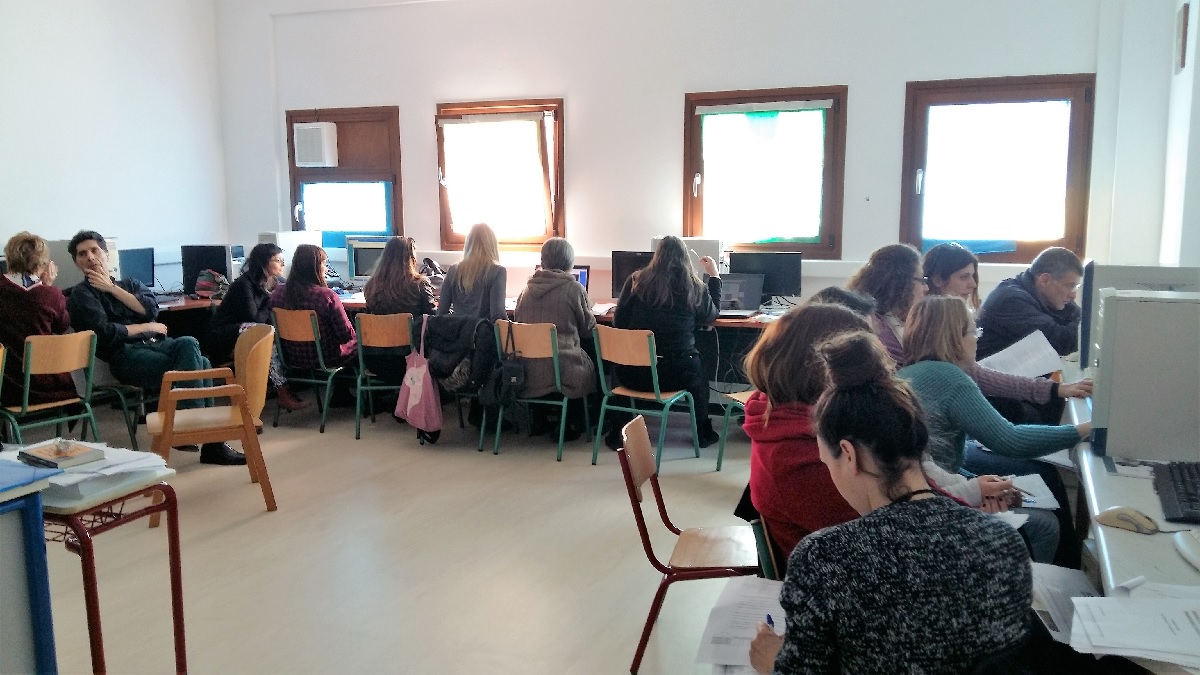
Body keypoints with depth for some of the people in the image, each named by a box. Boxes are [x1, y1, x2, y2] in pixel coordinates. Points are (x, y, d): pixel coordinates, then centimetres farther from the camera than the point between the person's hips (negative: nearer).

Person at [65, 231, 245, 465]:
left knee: (188, 345, -31)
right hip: (125, 354, -5)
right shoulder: (81, 294, 12)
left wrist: (112, 288, 5)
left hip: (156, 344, 5)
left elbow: (151, 309, 5)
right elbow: (106, 334, -5)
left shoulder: (129, 284, 28)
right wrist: (148, 327, 2)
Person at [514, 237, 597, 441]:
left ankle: (538, 422, 39)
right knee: (588, 366, 25)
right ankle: (571, 426, 29)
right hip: (561, 369, -4)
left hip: (528, 370, 4)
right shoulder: (574, 289, -7)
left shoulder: (528, 288, 5)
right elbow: (588, 328, 3)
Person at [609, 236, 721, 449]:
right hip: (676, 374, 0)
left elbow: (618, 322, 4)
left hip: (634, 374, 1)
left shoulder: (636, 281, -1)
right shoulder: (694, 287, -3)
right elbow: (710, 317, 16)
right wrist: (714, 276, 25)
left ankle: (616, 434, 35)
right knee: (699, 374, 34)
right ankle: (703, 433, 41)